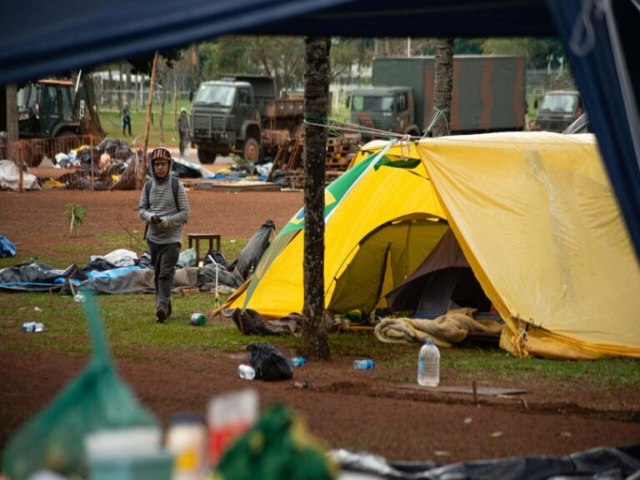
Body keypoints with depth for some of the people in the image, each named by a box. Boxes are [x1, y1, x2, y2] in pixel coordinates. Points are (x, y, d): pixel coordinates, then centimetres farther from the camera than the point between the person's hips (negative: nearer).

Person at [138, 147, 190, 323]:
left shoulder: (177, 186, -6)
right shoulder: (149, 186, 5)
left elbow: (185, 212, -5)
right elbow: (141, 209, 10)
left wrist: (168, 221, -19)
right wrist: (150, 217, -13)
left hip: (171, 238, -5)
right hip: (153, 237, 5)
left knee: (166, 273, -16)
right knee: (157, 274, 9)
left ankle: (162, 306, -25)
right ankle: (165, 309, 19)